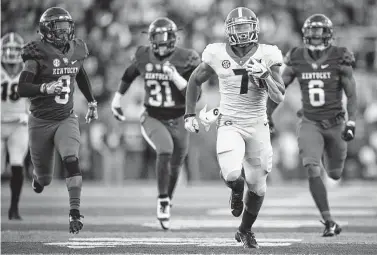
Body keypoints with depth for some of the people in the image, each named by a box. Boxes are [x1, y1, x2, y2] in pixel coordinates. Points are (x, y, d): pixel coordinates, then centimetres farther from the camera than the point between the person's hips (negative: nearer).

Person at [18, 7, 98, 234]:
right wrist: (45, 88, -37)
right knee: (44, 179, 9)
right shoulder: (38, 53, -15)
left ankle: (75, 212, -22)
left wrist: (92, 102, 23)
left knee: (72, 161, -23)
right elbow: (22, 89, -20)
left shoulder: (76, 50, 0)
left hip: (66, 119, 3)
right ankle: (39, 175, 48)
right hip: (41, 121, -2)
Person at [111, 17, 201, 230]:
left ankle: (168, 203, 39)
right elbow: (129, 75, 17)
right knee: (165, 150, -28)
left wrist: (176, 78, -30)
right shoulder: (144, 57, -5)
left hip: (177, 121, 0)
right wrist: (117, 99, 22)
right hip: (153, 119, 0)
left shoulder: (185, 60, -13)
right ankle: (162, 201, -16)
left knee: (175, 166, 13)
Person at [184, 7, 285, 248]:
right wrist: (190, 114, 6)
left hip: (258, 126, 1)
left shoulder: (266, 56, -6)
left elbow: (279, 97, -8)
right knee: (232, 174, -25)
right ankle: (237, 188, 15)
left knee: (257, 186, 8)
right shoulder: (218, 55, -5)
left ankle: (245, 230, 33)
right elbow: (194, 81, 11)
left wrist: (265, 76, -25)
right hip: (230, 125, -1)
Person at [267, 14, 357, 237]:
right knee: (313, 171, -19)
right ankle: (329, 222, -14)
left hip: (335, 123, 0)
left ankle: (328, 153, 53)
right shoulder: (297, 60, -5)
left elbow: (352, 95, -7)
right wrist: (267, 117, 4)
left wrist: (351, 123, -17)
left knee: (335, 175, 14)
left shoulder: (340, 61, -10)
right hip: (310, 124, 0)